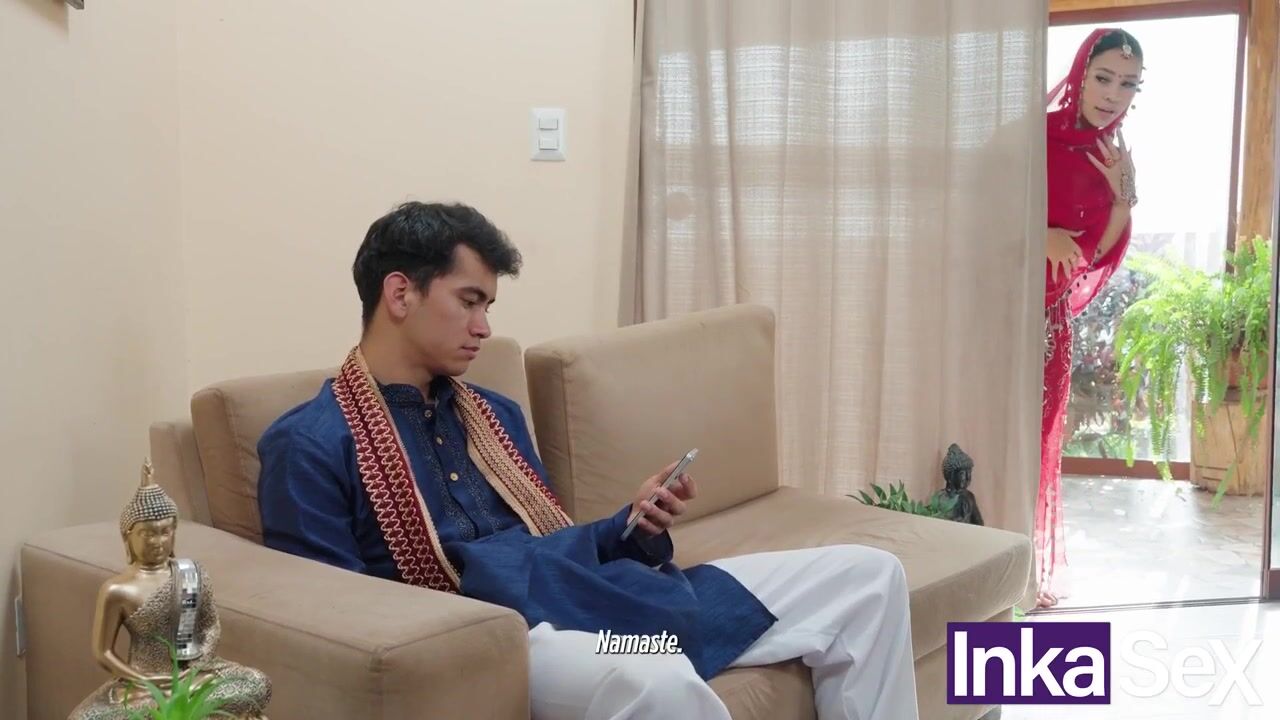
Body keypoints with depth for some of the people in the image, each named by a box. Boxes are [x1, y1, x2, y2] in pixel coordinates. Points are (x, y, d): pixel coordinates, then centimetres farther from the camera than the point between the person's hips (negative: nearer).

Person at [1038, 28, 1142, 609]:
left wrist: (1124, 195, -6)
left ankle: (1032, 569, 24)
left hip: (1053, 315, 6)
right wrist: (1043, 235, -21)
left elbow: (1100, 253, 9)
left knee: (1039, 438, 13)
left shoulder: (1112, 157, 10)